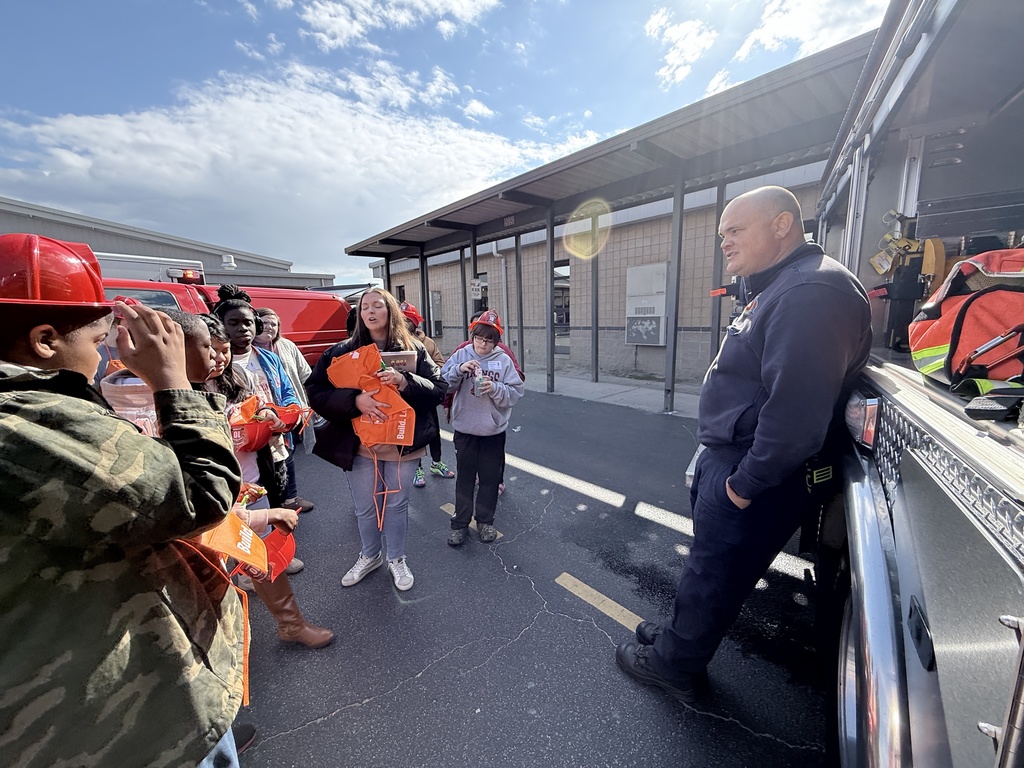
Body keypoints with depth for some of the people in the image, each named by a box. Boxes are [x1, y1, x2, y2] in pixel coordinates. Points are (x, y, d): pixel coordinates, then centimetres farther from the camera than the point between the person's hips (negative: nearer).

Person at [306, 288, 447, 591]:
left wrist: (405, 381, -24)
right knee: (365, 507, 16)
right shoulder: (343, 351, -2)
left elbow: (438, 388, -7)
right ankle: (370, 555, 45)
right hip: (360, 444, 1)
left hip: (403, 443, 0)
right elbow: (316, 393, -6)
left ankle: (397, 559, 40)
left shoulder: (413, 349, -3)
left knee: (397, 504, 15)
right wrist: (355, 399, -22)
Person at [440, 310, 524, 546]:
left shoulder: (504, 360, -4)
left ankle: (485, 521, 32)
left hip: (494, 430, 0)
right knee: (465, 477, 13)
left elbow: (515, 392, -7)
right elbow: (443, 383, -6)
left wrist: (495, 388, -23)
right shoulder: (461, 355, -2)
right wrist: (459, 370, -22)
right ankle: (460, 523, 28)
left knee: (490, 477, 13)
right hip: (464, 429, 0)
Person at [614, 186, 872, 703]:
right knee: (709, 562, 22)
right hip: (729, 457, 10)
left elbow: (796, 406, -30)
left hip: (754, 475, -10)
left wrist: (746, 483, -20)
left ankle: (674, 664, 30)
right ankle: (682, 635, 43)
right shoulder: (780, 288, 14)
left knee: (713, 573, 8)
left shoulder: (812, 291, -22)